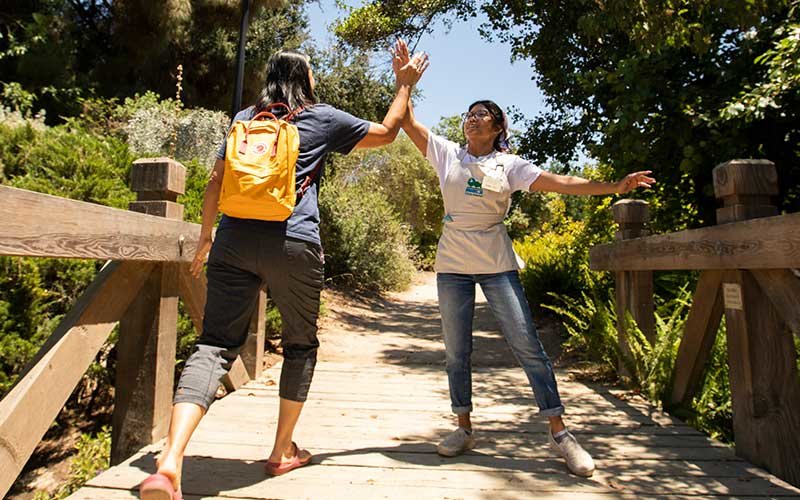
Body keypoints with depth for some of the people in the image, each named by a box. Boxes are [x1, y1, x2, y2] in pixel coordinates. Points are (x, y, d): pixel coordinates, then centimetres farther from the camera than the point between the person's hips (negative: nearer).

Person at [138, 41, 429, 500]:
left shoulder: (244, 118, 20)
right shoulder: (322, 118, 11)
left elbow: (215, 184, 17)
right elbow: (386, 133, 22)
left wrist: (205, 239, 27)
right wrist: (405, 84, 35)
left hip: (234, 242, 3)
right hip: (293, 244, -3)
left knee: (215, 345, 1)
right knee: (300, 345, 15)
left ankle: (170, 462, -16)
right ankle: (283, 452, 25)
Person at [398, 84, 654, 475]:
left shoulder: (509, 165, 3)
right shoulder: (447, 154, 7)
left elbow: (559, 183, -5)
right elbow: (408, 122, 3)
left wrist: (614, 187, -13)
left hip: (497, 264, -1)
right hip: (452, 266, 2)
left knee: (528, 347, -3)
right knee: (456, 352, 7)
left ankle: (559, 433, 9)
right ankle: (464, 429, 23)